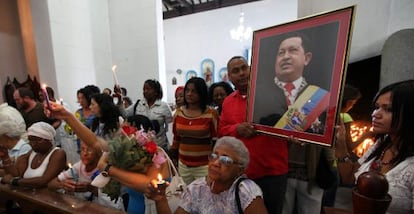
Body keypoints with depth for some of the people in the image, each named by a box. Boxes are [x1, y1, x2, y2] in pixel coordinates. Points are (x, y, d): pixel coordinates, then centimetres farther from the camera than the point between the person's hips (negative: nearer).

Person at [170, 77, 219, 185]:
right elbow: (176, 138, 10)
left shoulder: (211, 113, -12)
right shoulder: (179, 112, 1)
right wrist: (174, 159, 14)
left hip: (204, 166, -4)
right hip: (183, 165, 4)